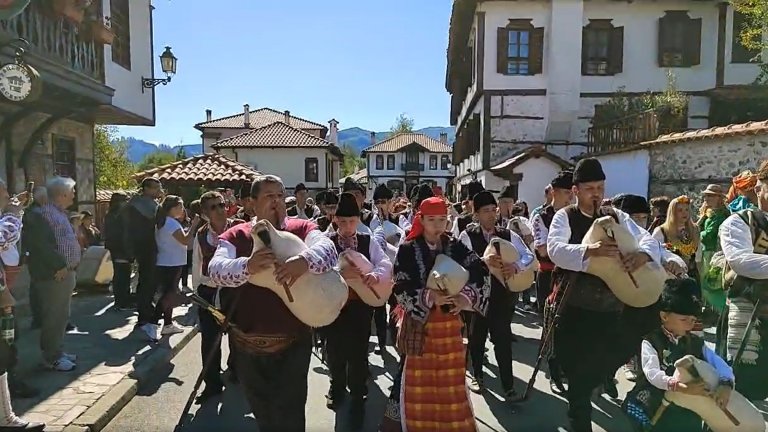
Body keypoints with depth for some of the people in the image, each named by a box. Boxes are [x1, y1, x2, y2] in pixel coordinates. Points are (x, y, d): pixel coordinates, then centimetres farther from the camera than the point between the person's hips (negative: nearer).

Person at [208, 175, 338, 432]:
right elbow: (216, 270, -16)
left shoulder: (303, 229, -2)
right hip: (248, 344, 2)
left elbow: (328, 250, -21)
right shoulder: (235, 236, 1)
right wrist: (246, 266, -37)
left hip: (293, 342, -2)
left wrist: (305, 260, -43)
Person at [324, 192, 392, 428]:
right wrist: (340, 273, -34)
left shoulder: (368, 241, 2)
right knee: (335, 350, 15)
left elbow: (386, 265, -10)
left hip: (361, 304, 0)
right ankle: (337, 385, 41)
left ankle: (358, 396, 23)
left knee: (358, 351, 3)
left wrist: (375, 275, -33)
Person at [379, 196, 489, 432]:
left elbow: (481, 274, -8)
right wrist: (429, 296, -26)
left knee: (450, 379, 14)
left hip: (450, 322, 3)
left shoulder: (456, 247, 0)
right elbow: (401, 288, -12)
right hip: (418, 322, -3)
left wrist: (466, 296, -24)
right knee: (416, 379, 5)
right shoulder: (408, 250, -7)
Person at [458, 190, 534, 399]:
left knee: (503, 339, 2)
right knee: (477, 337, 16)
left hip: (501, 294, 1)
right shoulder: (467, 236, -7)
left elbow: (529, 256, -3)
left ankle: (508, 385, 11)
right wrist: (483, 261, -38)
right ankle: (477, 375, 36)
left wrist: (516, 266, -24)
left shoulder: (508, 235, 2)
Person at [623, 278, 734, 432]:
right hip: (652, 403, -4)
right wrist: (684, 388, -33)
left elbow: (719, 363, 6)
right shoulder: (651, 342, -7)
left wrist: (726, 383, -18)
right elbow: (652, 373, -19)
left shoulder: (696, 343, 10)